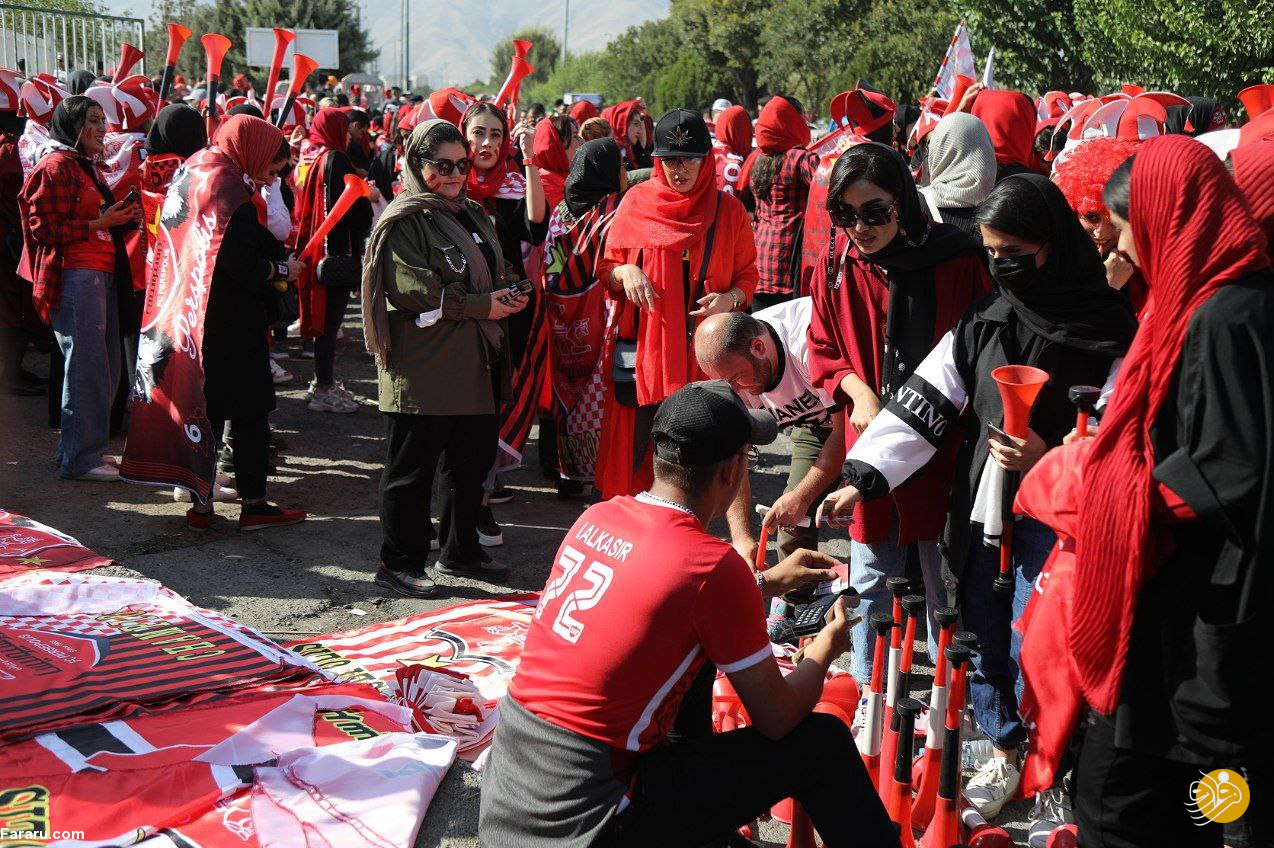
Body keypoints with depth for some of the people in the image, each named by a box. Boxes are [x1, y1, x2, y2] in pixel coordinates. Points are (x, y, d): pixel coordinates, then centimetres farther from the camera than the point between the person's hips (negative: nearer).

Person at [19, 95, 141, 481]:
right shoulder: (55, 167, -9)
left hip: (102, 274, 10)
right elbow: (48, 229, -16)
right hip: (75, 274, -10)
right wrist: (101, 222, -18)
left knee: (106, 367, 12)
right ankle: (80, 458, 0)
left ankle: (77, 447, 22)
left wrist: (122, 216, 14)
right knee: (87, 366, -7)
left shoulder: (87, 167, 22)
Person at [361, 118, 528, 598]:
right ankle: (399, 564, 9)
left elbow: (495, 269, 26)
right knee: (412, 467, -1)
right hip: (423, 368, -8)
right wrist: (481, 306, -17)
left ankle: (460, 551, 30)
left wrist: (507, 293, 2)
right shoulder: (404, 221, -10)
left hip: (475, 363, 9)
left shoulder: (472, 214, 18)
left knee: (473, 460, 16)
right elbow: (412, 290, -20)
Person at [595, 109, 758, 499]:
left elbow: (747, 275, 11)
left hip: (703, 351, 0)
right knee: (634, 446, -1)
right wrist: (624, 272, -12)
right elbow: (606, 269, 11)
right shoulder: (636, 203, 4)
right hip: (641, 348, 0)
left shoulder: (729, 210, 4)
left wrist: (730, 299, -11)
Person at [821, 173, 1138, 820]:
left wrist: (1052, 458, -23)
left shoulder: (1108, 330, -8)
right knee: (982, 637, 11)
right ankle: (1003, 753, 34)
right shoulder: (983, 321, 5)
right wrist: (862, 479, -7)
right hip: (983, 506, 5)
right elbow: (922, 404, 1)